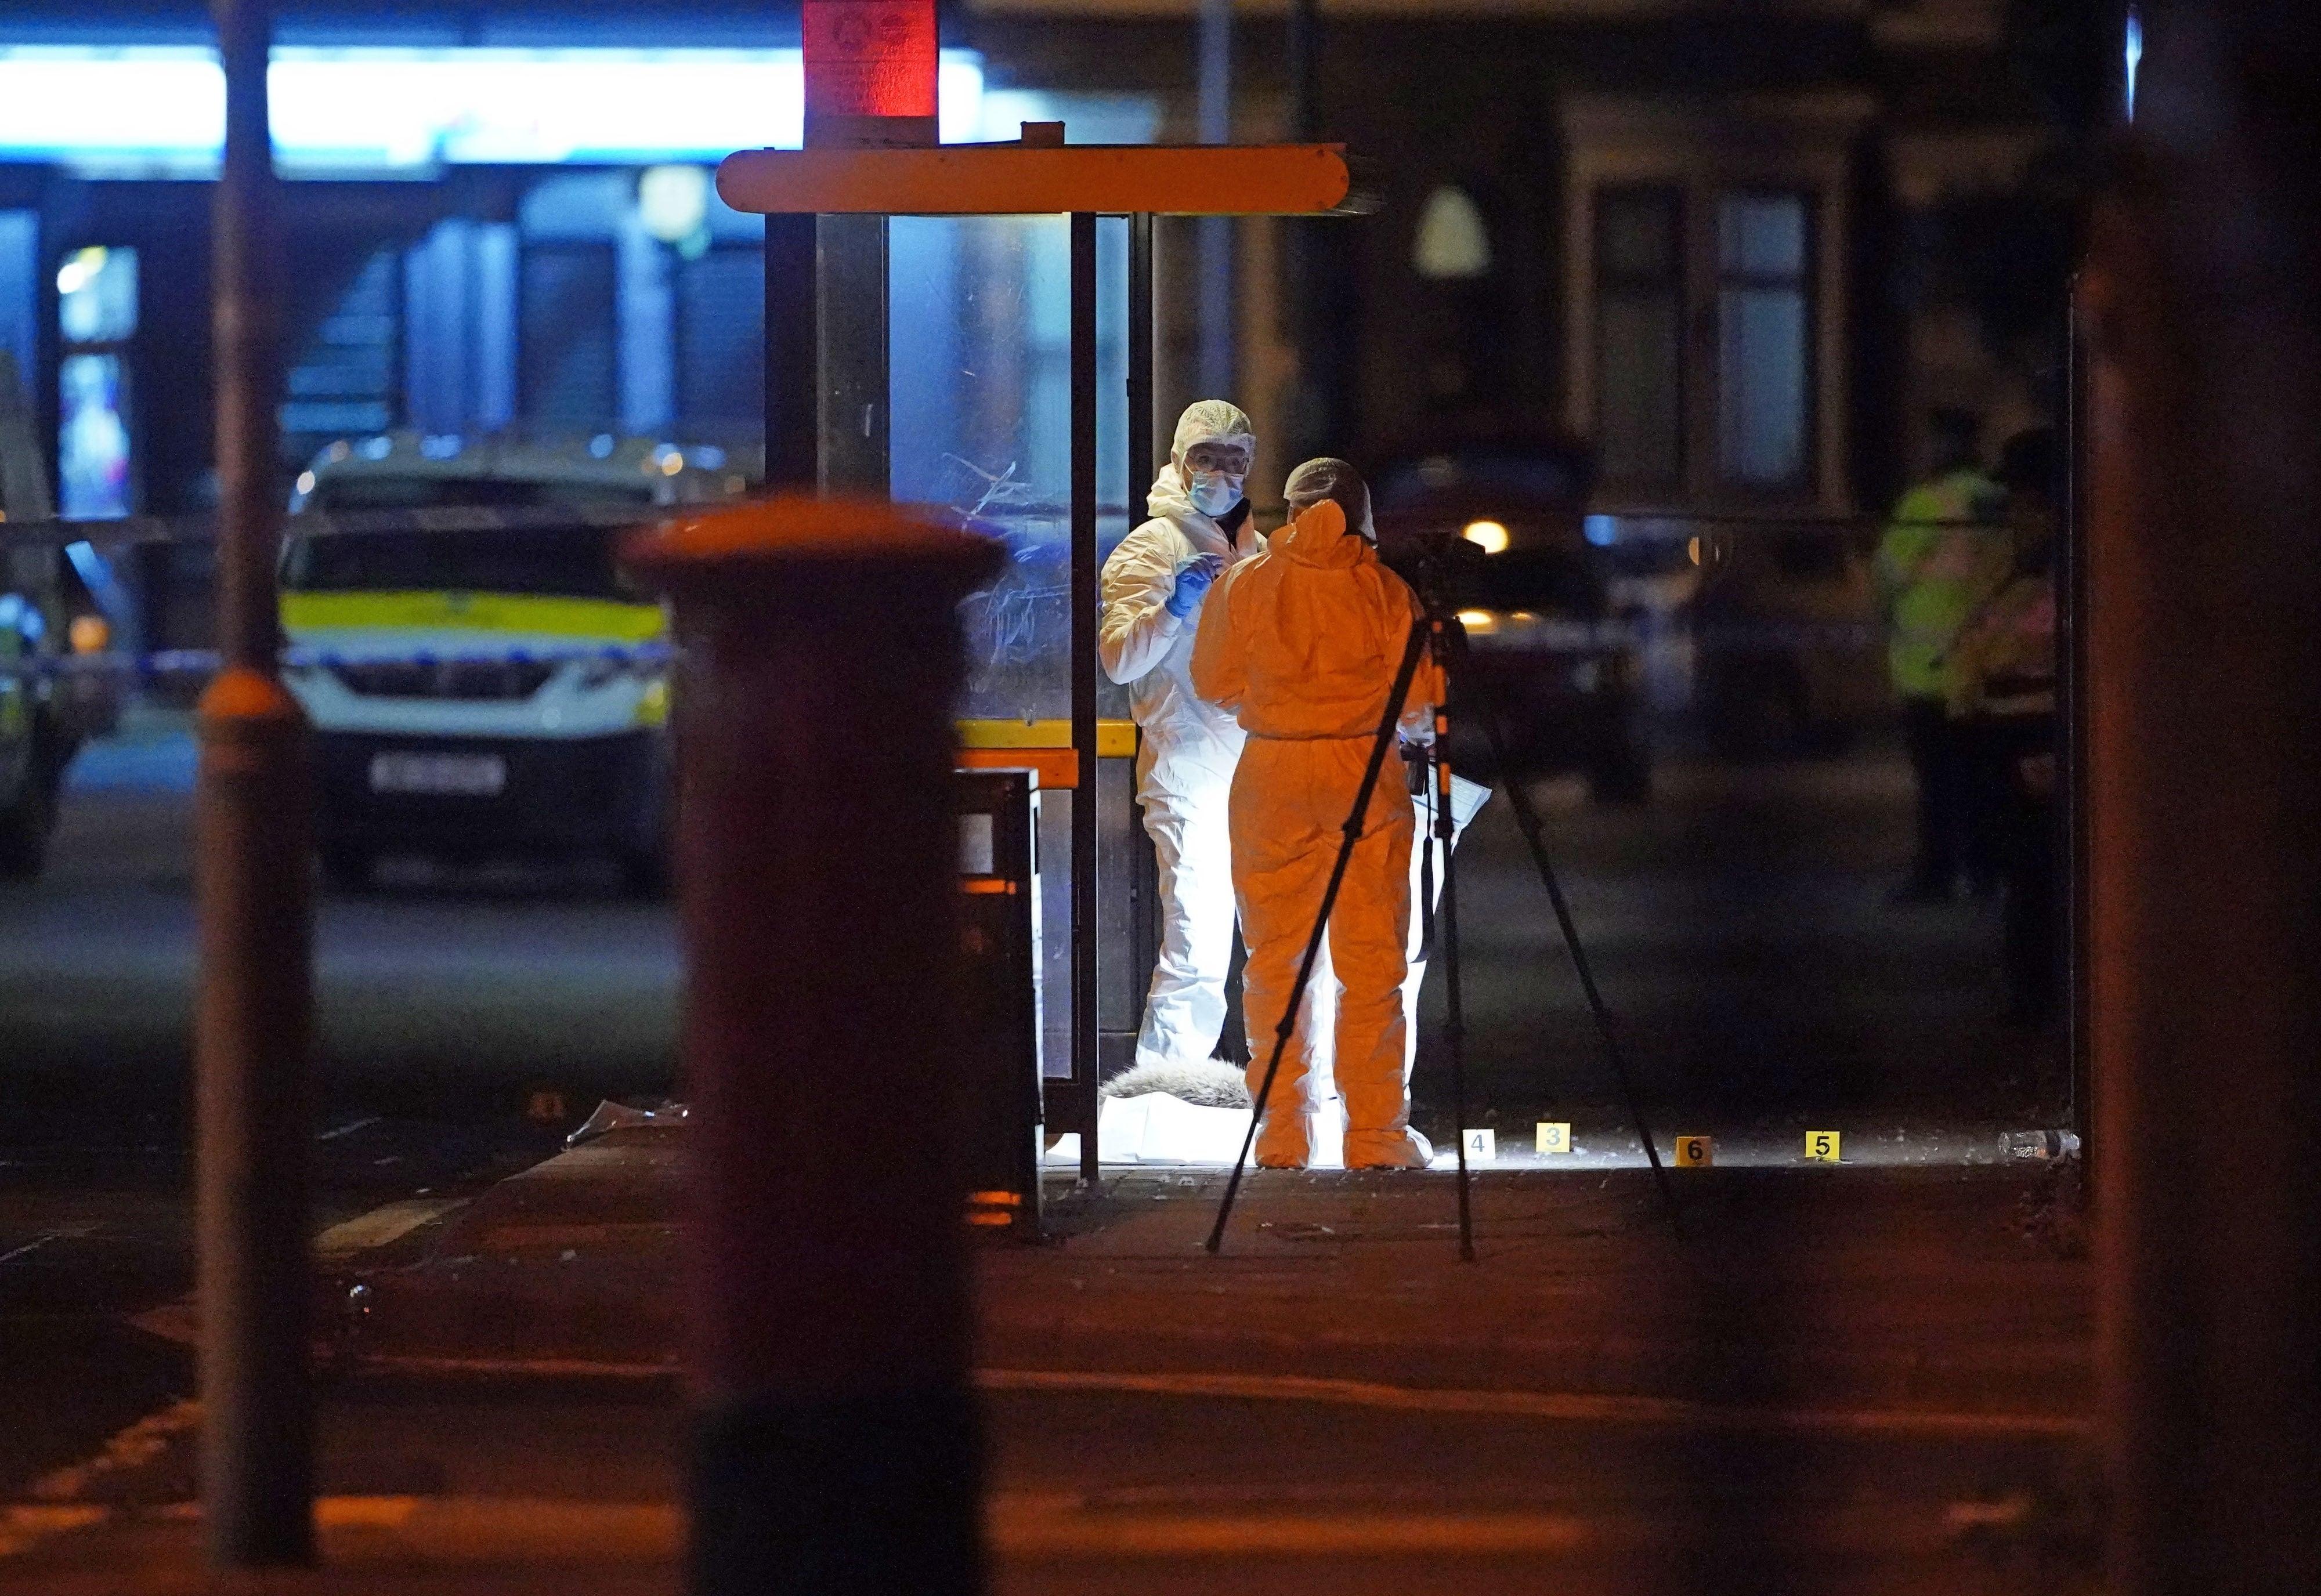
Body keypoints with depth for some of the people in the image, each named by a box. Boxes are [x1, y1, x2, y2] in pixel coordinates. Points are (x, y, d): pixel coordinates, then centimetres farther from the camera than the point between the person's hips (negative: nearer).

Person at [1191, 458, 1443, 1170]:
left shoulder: (1244, 584, 0)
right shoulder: (1385, 590, -3)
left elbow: (1214, 682, 8)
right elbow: (1419, 701, -3)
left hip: (1270, 771, 1)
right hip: (1364, 773, -1)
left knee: (1274, 956, 8)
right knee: (1371, 958, 2)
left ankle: (1282, 1132, 8)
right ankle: (1375, 1132, 1)